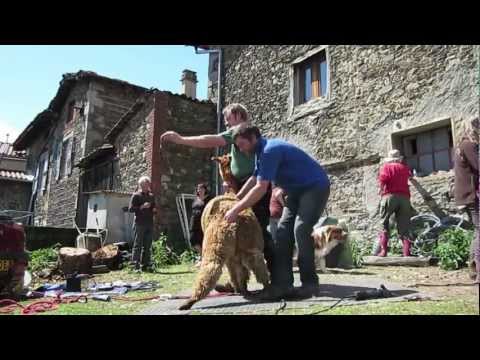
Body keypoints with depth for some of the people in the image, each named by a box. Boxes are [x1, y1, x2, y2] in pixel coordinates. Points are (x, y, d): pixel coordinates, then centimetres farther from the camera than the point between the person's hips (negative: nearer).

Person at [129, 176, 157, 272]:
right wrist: (142, 207, -16)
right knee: (138, 245, -6)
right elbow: (131, 209, -5)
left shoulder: (151, 196, 19)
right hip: (139, 224, -6)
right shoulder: (136, 195, 2)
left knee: (147, 246, 6)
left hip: (149, 224, 6)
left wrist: (154, 210, 6)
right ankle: (136, 265, -3)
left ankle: (145, 265, 11)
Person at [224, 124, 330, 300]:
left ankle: (310, 283, -11)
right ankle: (282, 284, -4)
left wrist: (236, 210, -26)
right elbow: (253, 180, 16)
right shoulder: (262, 151, 6)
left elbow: (260, 189, -30)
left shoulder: (270, 150, -25)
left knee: (301, 230, -22)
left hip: (316, 187, -10)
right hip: (297, 191, 10)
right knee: (283, 232, -2)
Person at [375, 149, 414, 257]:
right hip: (404, 197, 3)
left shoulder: (385, 166, 8)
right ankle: (407, 252, 0)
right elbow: (410, 175, 38)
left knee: (384, 224, 1)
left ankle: (383, 250, -8)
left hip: (389, 196, -3)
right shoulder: (404, 167, 19)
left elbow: (383, 178, -10)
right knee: (404, 226, 6)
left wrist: (381, 188, 5)